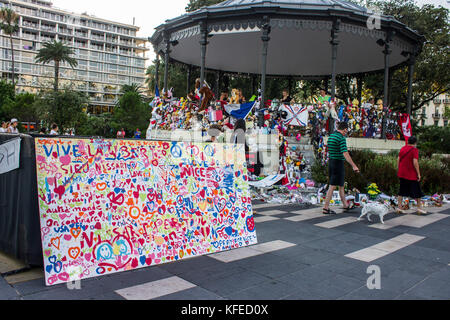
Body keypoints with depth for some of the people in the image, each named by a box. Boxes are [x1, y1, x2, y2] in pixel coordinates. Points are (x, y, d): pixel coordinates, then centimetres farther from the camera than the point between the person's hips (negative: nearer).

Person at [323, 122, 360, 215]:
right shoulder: (341, 138, -16)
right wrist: (354, 166, -21)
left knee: (341, 185, 17)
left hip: (331, 162, 9)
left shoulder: (330, 136, 11)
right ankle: (326, 208, 1)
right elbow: (345, 154, -23)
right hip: (339, 163, -9)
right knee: (332, 186, -3)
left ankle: (346, 206, 26)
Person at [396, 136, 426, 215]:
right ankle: (419, 208, 14)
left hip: (402, 174, 6)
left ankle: (399, 208, 9)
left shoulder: (402, 148, 8)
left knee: (401, 192, 11)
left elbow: (398, 160, 10)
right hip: (412, 175, -6)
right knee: (417, 192, 7)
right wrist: (418, 174, -12)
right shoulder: (414, 150, -11)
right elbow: (415, 162, -18)